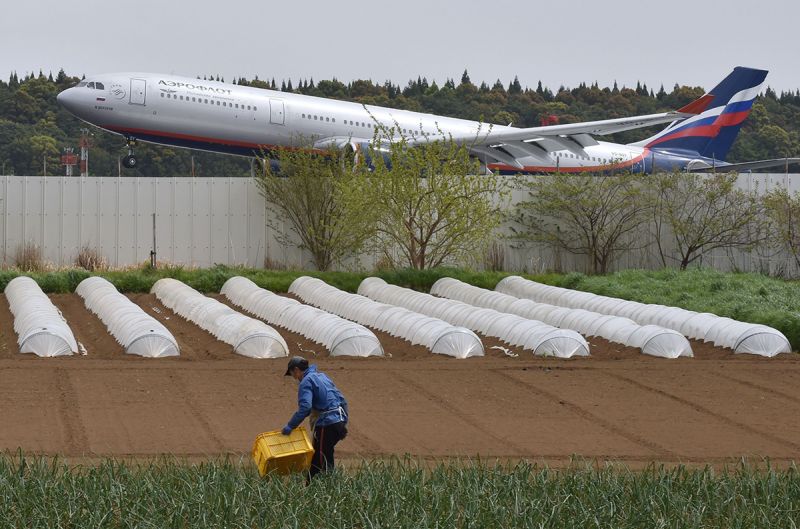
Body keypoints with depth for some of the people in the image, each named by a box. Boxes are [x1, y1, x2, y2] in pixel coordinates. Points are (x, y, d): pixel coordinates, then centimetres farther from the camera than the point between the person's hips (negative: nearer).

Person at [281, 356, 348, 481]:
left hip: (326, 424, -9)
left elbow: (304, 408, -23)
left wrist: (290, 426, -20)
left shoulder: (306, 382, -9)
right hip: (339, 422, 9)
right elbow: (342, 400, 20)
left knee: (319, 461, -3)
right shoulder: (322, 376, 19)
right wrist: (344, 422, 22)